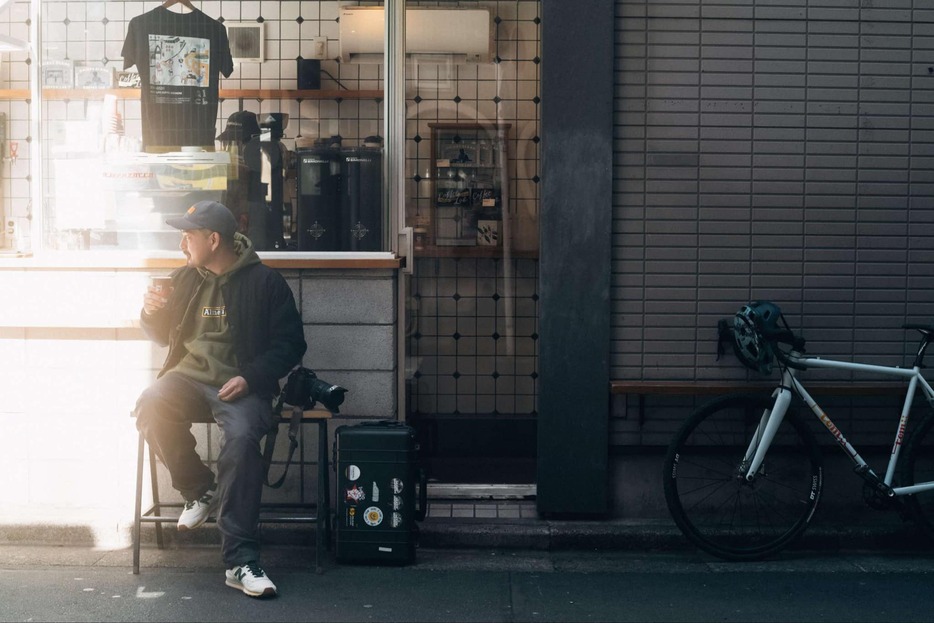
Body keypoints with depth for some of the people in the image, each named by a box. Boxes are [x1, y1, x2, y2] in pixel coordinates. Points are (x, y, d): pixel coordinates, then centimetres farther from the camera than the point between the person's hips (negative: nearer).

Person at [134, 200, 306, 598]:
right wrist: (151, 312, 1)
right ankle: (199, 491, -5)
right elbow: (163, 336, 26)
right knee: (151, 407, -31)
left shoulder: (264, 282, 1)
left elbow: (290, 344, 0)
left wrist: (251, 378, -15)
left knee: (241, 438, -35)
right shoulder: (185, 279, 15)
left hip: (241, 385, -4)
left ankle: (240, 561, -31)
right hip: (188, 376, 4)